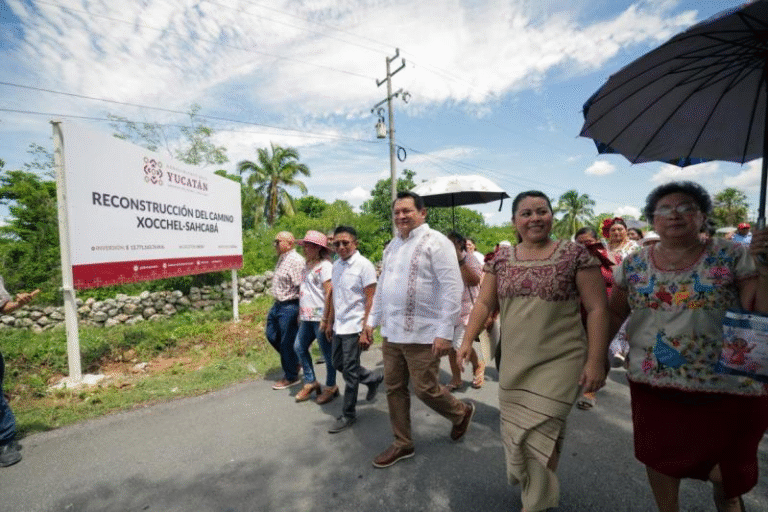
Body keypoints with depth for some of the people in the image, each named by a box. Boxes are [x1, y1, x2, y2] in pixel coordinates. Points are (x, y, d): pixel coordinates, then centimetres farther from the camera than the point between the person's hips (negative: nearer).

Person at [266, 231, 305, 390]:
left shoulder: (296, 261, -20)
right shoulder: (282, 259, 11)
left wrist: (300, 312, -24)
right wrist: (277, 303, 21)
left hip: (289, 307, -10)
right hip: (278, 305, 10)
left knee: (287, 342, 2)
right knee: (272, 336, 18)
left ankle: (291, 377, 21)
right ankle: (294, 360, 36)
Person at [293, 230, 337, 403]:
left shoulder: (324, 266, -13)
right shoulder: (307, 266, 14)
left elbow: (329, 293, -18)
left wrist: (326, 319, -20)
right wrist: (301, 314, 18)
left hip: (320, 317, -9)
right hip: (307, 317, 9)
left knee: (327, 353, 4)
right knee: (299, 347, 12)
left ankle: (331, 387, 22)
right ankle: (310, 382, 28)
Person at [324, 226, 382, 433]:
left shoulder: (364, 265, -13)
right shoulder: (336, 265, 8)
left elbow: (370, 301, -15)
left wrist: (365, 331, -19)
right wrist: (329, 323, 16)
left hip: (354, 328, -8)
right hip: (339, 327, 8)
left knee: (350, 372, 3)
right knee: (338, 364, 18)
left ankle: (348, 415, 22)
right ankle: (373, 378, 39)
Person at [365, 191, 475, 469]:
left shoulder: (436, 242, -11)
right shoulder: (392, 246, 14)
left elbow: (452, 288, -16)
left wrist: (445, 332, -19)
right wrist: (372, 320, 19)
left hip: (422, 335, -7)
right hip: (391, 333, 7)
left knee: (425, 390, 4)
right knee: (394, 389, 14)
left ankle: (462, 412, 36)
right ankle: (402, 444, 35)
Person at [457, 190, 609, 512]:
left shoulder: (575, 254, -6)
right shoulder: (501, 259, 4)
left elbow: (597, 309, -6)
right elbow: (484, 303, 3)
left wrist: (596, 360, -10)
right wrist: (467, 341, -6)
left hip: (559, 362, -3)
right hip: (513, 362, 4)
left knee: (538, 431, -2)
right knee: (514, 428, 15)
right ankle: (530, 484, 46)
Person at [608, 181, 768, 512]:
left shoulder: (733, 257, -7)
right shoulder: (633, 265, -2)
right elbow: (615, 314, 4)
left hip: (727, 386, -1)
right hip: (652, 382, 2)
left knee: (731, 467, 16)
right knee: (660, 456, 16)